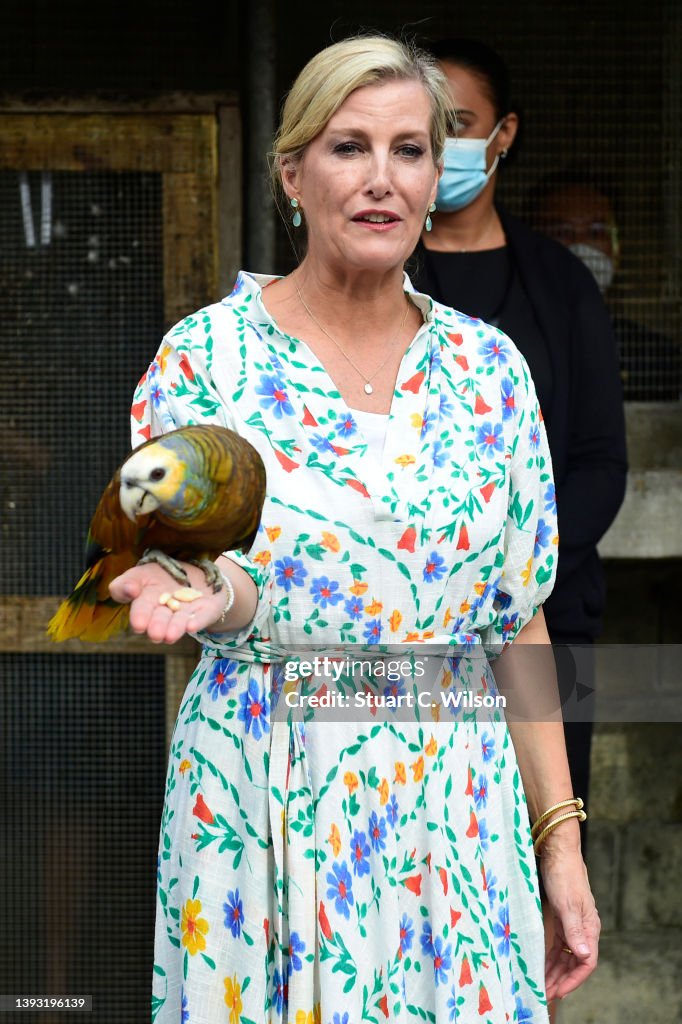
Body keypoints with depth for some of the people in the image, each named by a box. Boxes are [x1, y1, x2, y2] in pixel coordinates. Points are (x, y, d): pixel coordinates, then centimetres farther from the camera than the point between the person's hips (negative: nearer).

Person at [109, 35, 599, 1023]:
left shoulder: (489, 367, 5)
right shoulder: (208, 353, -4)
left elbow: (518, 619, 7)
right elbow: (199, 572, -6)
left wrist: (561, 842, 3)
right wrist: (213, 596, -32)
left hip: (460, 812, 3)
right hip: (263, 802, -2)